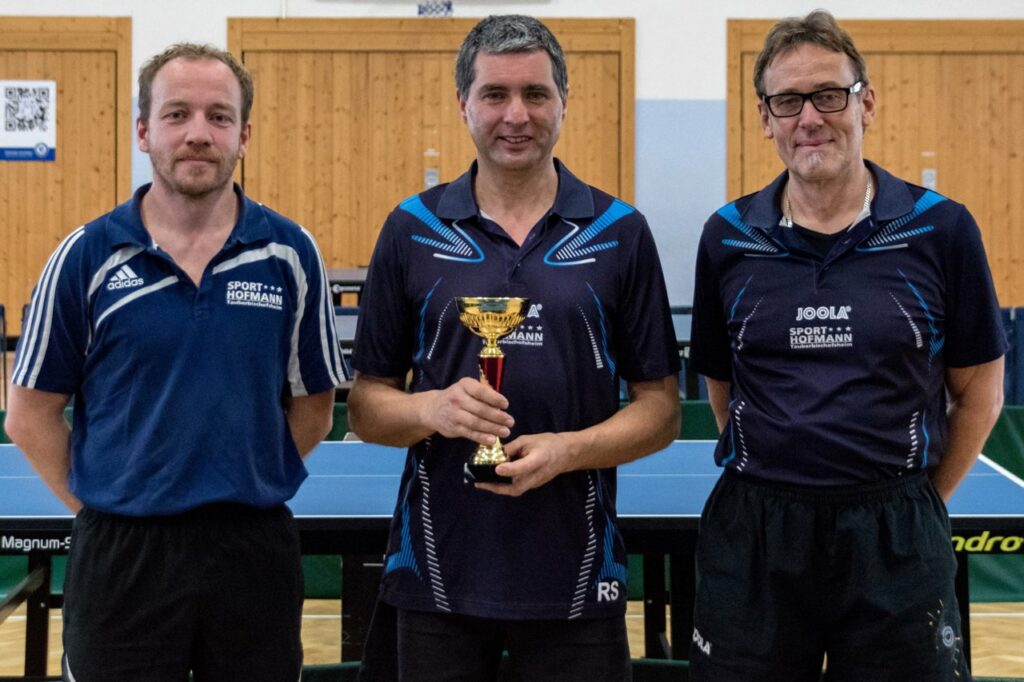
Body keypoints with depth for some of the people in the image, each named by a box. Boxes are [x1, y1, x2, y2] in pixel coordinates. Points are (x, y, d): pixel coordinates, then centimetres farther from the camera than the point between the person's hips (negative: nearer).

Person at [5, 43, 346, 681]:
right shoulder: (86, 256, -2)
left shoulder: (290, 254, 0)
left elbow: (313, 407, 7)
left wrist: (245, 486, 1)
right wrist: (98, 502, -1)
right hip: (119, 556, -1)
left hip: (255, 550, 1)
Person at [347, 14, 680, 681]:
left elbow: (660, 407, 2)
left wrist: (568, 449, -15)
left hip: (577, 575, 0)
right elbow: (366, 405, 5)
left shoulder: (621, 233, 1)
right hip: (436, 570, 1)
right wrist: (431, 409, -16)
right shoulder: (412, 229, 2)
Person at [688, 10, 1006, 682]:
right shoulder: (727, 237, 2)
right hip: (752, 534, 2)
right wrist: (776, 472, 8)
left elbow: (978, 394, 5)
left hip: (897, 541, -1)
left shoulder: (942, 230, -3)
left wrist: (916, 499, 6)